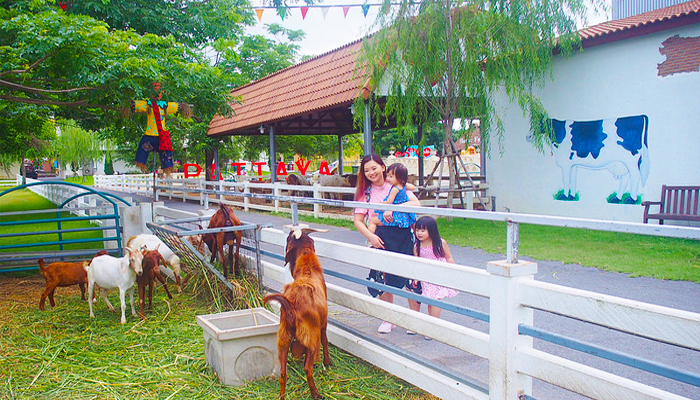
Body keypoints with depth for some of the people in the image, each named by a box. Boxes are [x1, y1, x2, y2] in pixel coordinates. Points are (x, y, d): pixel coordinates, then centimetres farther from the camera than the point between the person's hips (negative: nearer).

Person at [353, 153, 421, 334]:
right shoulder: (364, 192, 7)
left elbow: (416, 204, -10)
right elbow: (358, 220, 3)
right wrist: (370, 236, -13)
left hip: (403, 235, -1)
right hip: (380, 237, 1)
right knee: (384, 280, 3)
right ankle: (388, 319, 21)